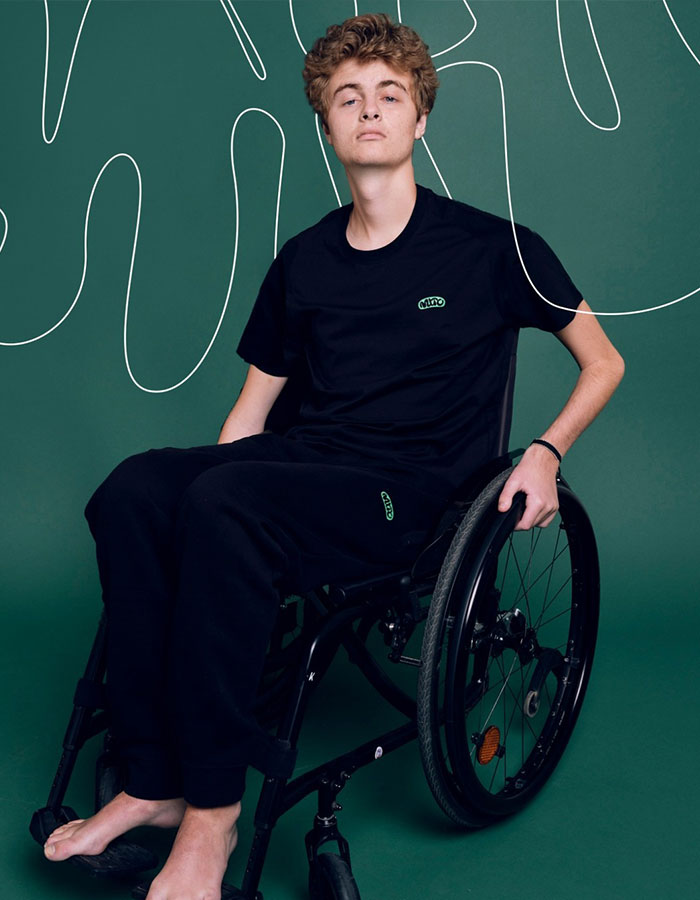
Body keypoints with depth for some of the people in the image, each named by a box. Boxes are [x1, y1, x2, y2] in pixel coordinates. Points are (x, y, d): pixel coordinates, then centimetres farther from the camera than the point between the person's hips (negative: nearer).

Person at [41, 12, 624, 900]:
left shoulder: (490, 247, 5)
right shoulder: (302, 261, 17)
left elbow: (603, 363, 11)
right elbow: (252, 405, 20)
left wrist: (545, 450, -6)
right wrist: (197, 495, 6)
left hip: (411, 492, -4)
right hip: (300, 463, 5)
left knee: (224, 504, -33)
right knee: (135, 486, -25)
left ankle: (212, 809, -22)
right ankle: (153, 780, -18)